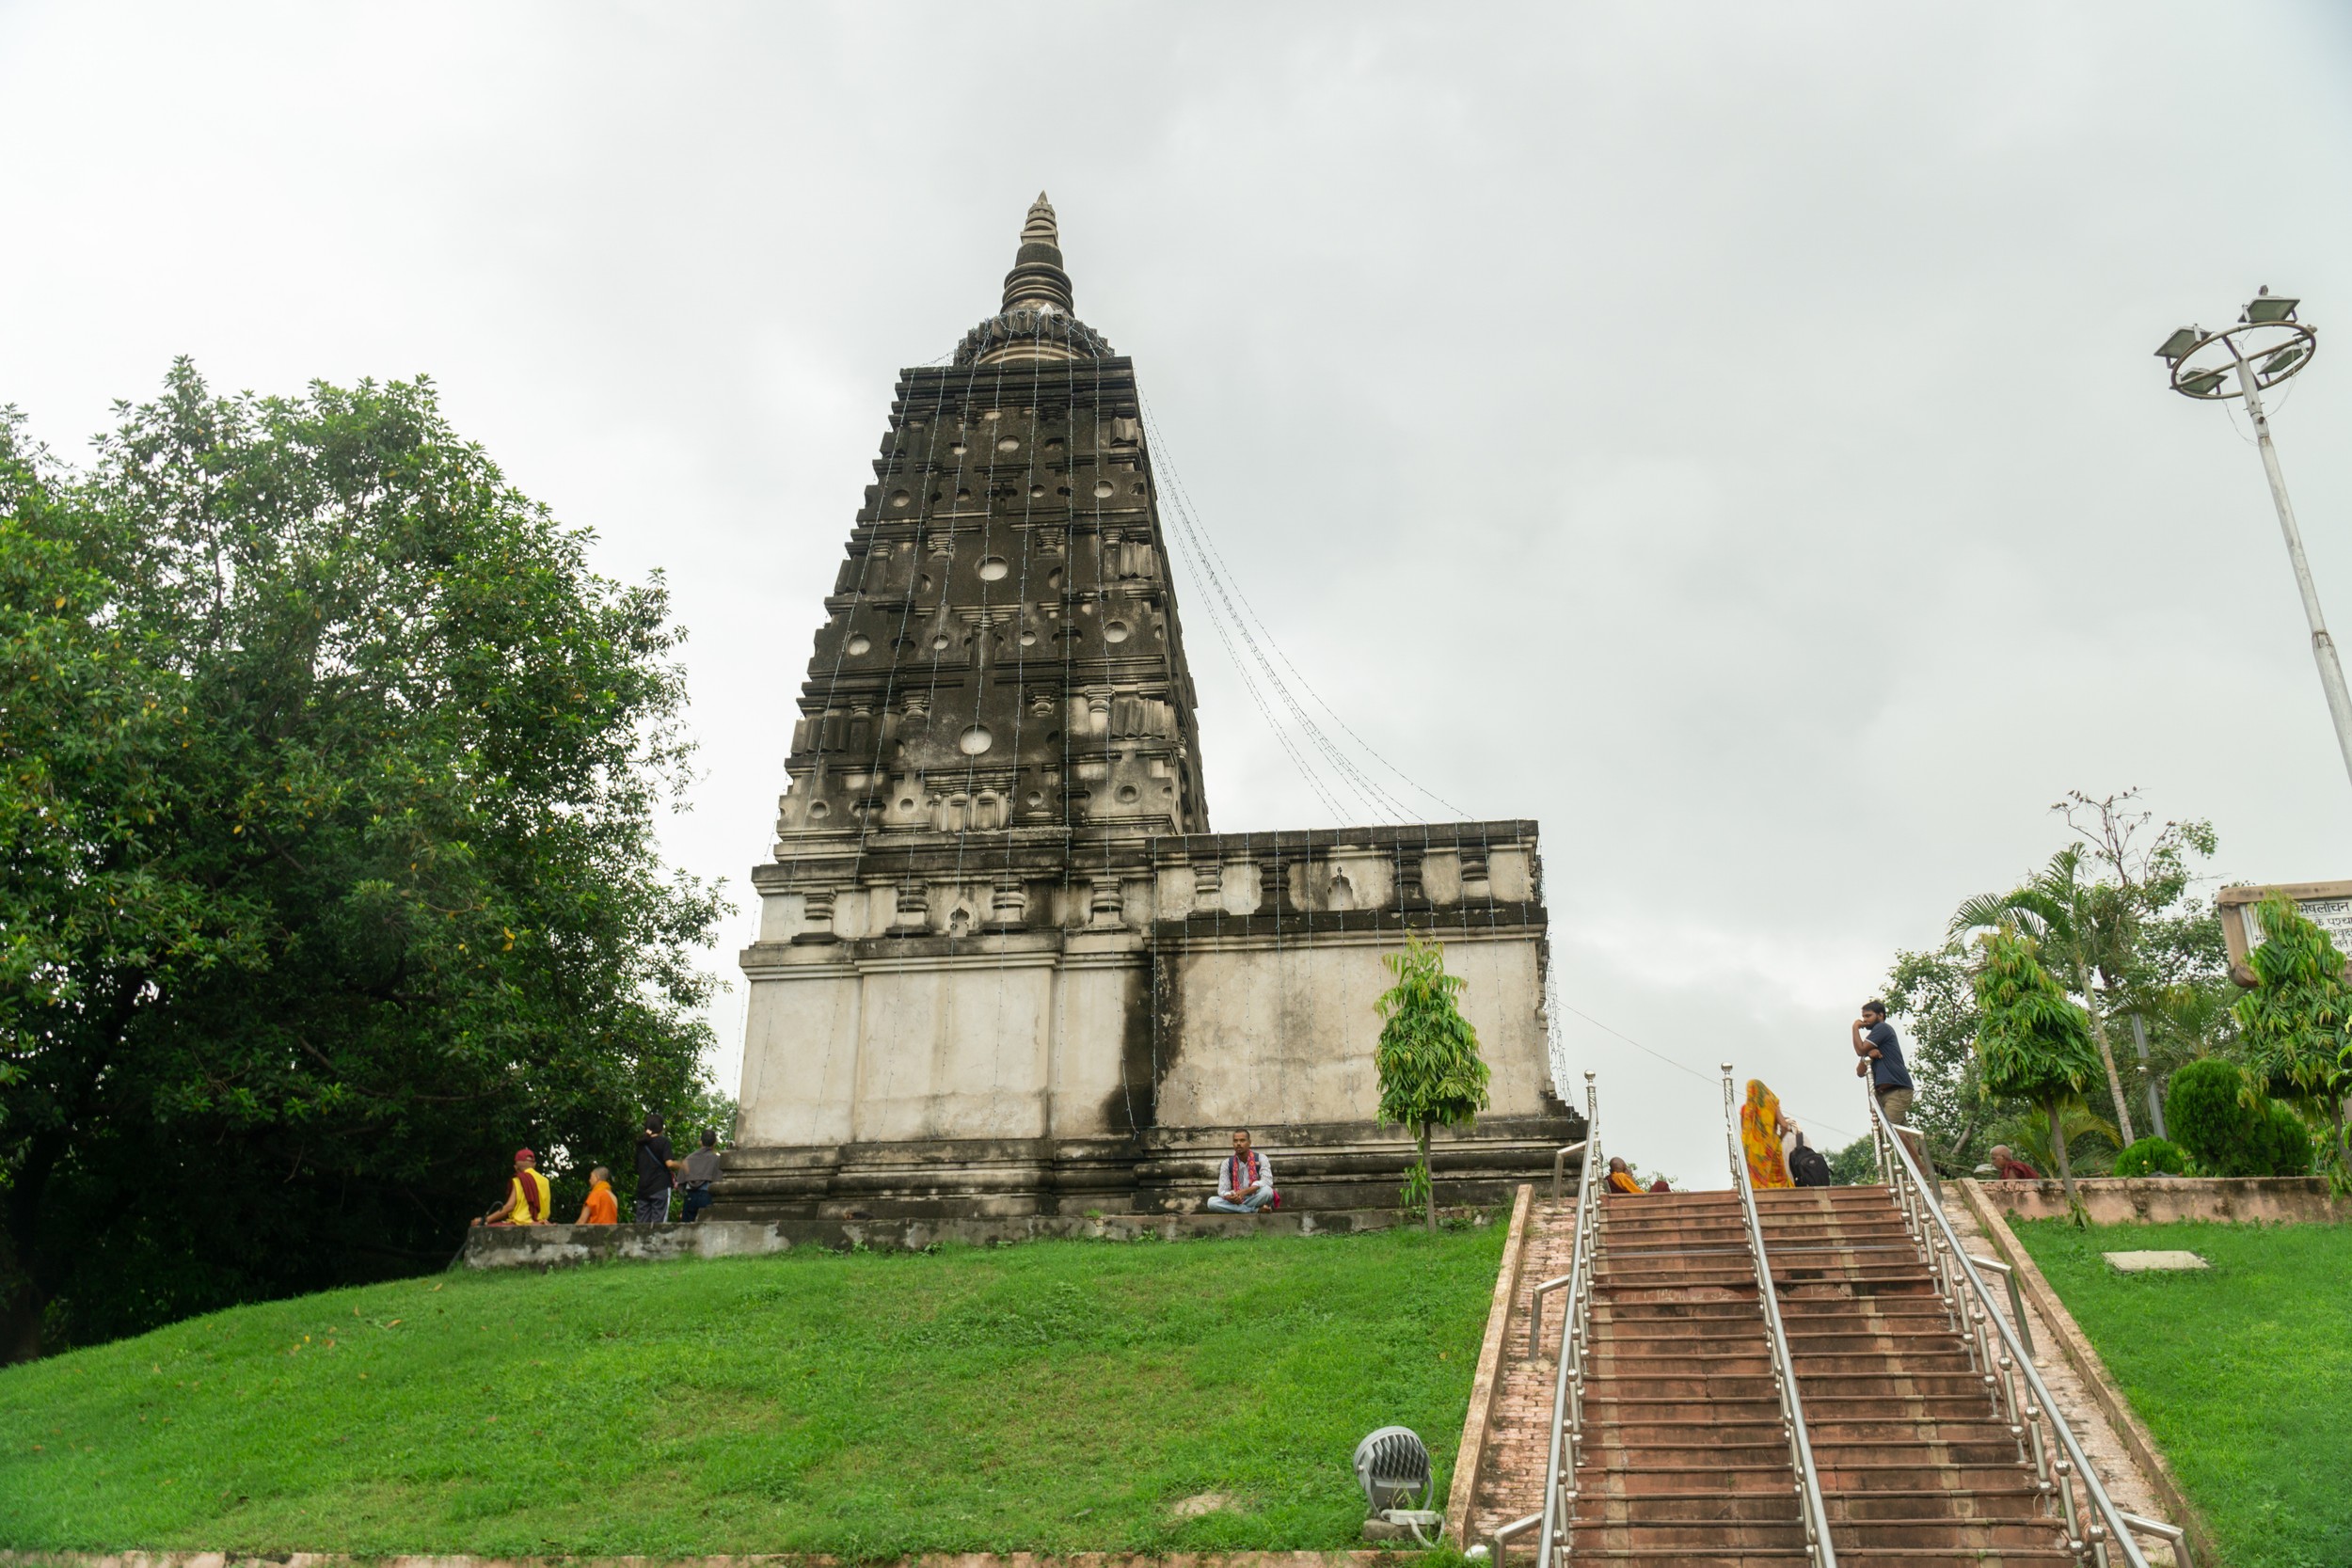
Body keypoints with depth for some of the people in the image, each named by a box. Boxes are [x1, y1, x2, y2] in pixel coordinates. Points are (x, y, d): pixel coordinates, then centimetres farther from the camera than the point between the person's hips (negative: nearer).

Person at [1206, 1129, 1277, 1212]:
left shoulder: (1260, 1158, 0)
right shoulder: (1227, 1164, 6)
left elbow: (1267, 1181, -16)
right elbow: (1222, 1189, -2)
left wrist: (1245, 1191, -29)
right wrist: (1230, 1197, -28)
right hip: (1235, 1201, 3)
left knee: (1267, 1191, -35)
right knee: (1212, 1202, -27)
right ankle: (1255, 1210, -31)